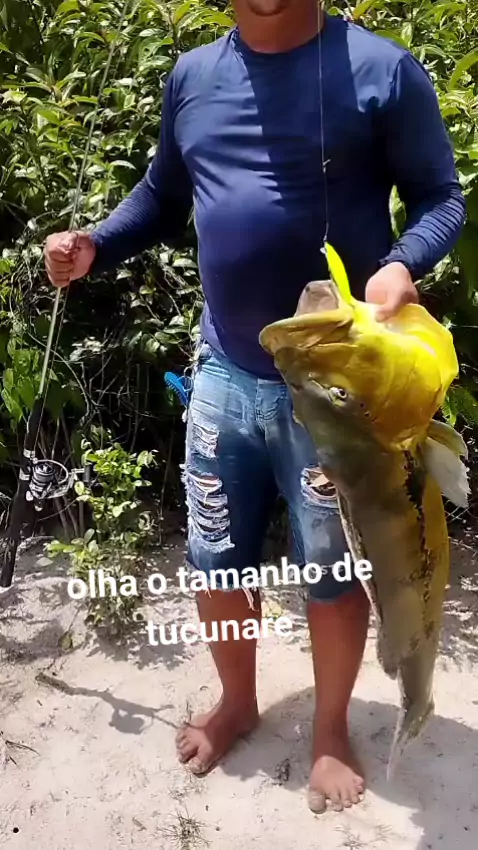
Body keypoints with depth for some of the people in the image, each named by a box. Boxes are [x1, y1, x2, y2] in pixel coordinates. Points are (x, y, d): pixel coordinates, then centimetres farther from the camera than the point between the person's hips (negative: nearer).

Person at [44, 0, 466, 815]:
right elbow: (163, 195, 17)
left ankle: (331, 730, 38)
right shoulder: (192, 76, 7)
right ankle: (236, 702, 44)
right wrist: (95, 246, -1)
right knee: (214, 560, 15)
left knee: (331, 572, 11)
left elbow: (441, 196, -4)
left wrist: (403, 264, -25)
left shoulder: (382, 70, -6)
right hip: (224, 376, 5)